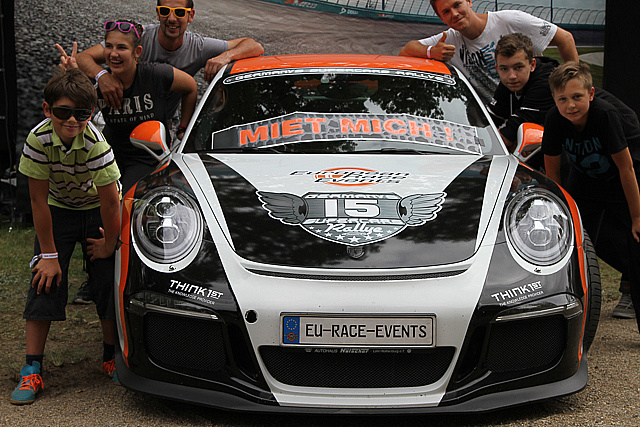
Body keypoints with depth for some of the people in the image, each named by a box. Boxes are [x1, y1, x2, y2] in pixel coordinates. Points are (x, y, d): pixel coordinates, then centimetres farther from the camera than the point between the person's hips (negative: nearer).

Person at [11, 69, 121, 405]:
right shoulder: (39, 139, -27)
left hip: (96, 209, -1)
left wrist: (108, 245, -14)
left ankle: (112, 356, 13)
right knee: (45, 280, -9)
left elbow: (110, 201, -24)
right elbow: (39, 200, -21)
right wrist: (49, 254, -18)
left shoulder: (95, 143, -32)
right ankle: (32, 368, -7)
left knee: (108, 280, -7)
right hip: (58, 208, 1)